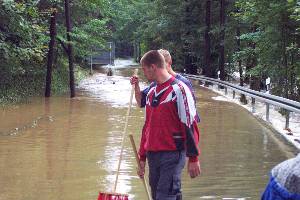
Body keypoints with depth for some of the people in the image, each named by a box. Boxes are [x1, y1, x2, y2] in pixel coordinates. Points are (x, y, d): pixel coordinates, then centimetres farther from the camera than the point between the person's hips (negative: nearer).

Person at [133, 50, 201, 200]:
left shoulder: (178, 89, -10)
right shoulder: (151, 93, 14)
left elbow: (190, 126, -13)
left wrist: (193, 158, -15)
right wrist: (142, 157, 22)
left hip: (173, 154, -8)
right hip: (153, 154, 8)